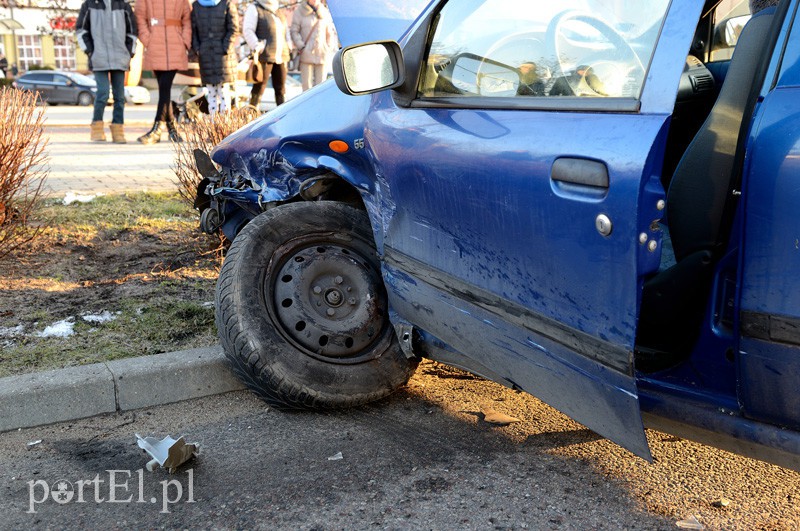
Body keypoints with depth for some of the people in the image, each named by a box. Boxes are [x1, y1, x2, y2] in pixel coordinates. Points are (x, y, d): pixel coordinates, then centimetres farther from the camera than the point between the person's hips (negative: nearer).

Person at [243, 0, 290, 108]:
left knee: (281, 88, 7)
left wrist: (288, 48, 14)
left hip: (281, 56, 6)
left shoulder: (280, 12, 20)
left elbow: (286, 32, 27)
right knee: (259, 87, -6)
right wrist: (256, 46, -21)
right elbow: (248, 31, -8)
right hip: (265, 56, -6)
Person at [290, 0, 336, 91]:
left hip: (322, 54, 3)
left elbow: (330, 32, 18)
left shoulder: (325, 12, 11)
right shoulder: (300, 11, 1)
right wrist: (301, 47, -11)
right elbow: (294, 31, -1)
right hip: (306, 54, -3)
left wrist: (329, 47, 7)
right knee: (307, 85, -3)